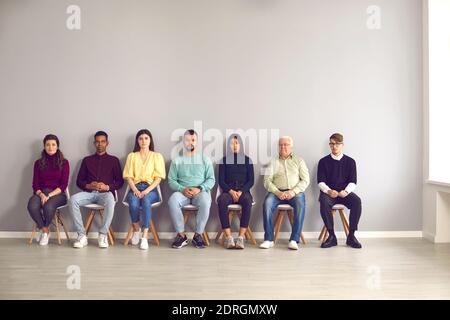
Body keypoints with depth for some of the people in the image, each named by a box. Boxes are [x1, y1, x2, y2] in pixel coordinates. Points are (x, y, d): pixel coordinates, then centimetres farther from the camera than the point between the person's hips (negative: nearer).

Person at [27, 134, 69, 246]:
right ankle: (45, 230, -7)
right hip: (41, 193, 2)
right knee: (32, 206, -32)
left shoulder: (64, 162, 3)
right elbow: (35, 184, 5)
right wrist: (41, 194, -17)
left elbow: (64, 184, -4)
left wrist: (50, 195, -18)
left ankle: (44, 229, -2)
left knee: (48, 206, -36)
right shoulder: (38, 163, 11)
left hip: (57, 193, -2)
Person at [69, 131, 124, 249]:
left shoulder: (113, 160, 14)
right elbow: (79, 180, 15)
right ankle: (82, 235, -24)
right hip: (89, 192, 2)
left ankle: (103, 235, -26)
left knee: (110, 201, -39)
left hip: (105, 192, -2)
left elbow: (120, 181, 8)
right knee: (72, 200, -30)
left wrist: (107, 187, -10)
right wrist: (88, 185, -7)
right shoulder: (87, 160, 19)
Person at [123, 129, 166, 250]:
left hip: (151, 188, -1)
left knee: (146, 201, -36)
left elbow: (158, 178, 1)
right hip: (135, 188, 1)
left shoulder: (157, 156, 11)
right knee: (133, 203, -33)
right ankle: (136, 229, -6)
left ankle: (145, 236, -34)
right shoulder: (132, 156, 16)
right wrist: (135, 190, -12)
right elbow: (128, 176, 7)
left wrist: (147, 191, -14)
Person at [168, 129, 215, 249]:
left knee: (206, 202, -36)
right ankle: (181, 235, -22)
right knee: (173, 200, -34)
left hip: (200, 192, 0)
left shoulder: (205, 159, 13)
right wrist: (182, 189, -14)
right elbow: (171, 180, 6)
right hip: (182, 192, 1)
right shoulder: (177, 160, 14)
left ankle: (198, 235, -20)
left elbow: (211, 179, 6)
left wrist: (199, 189, -13)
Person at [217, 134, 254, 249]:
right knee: (222, 201, -35)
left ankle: (241, 237, -36)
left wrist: (241, 191, -10)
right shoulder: (224, 160, 12)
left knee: (247, 201, -35)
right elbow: (221, 181, 6)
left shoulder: (247, 160, 12)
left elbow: (251, 180, 6)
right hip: (228, 191, 0)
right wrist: (231, 191, -12)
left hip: (243, 191, 0)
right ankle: (228, 237, -37)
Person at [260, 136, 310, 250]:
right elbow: (267, 180, 6)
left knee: (300, 204, -33)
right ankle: (269, 239, -25)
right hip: (277, 191, 1)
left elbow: (305, 180, 6)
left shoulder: (299, 161, 16)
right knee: (267, 203, -30)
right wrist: (277, 192, -12)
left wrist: (294, 191, -12)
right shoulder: (273, 162, 16)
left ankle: (294, 240, -31)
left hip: (295, 192, 0)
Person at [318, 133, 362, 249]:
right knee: (324, 202, -35)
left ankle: (351, 236, -20)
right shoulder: (323, 161, 7)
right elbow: (321, 182, 1)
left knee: (357, 201, -31)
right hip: (328, 192, -1)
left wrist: (346, 191, -19)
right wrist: (329, 191, -19)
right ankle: (331, 236, -26)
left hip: (345, 192, 1)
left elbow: (353, 182, 2)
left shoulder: (350, 161, 8)